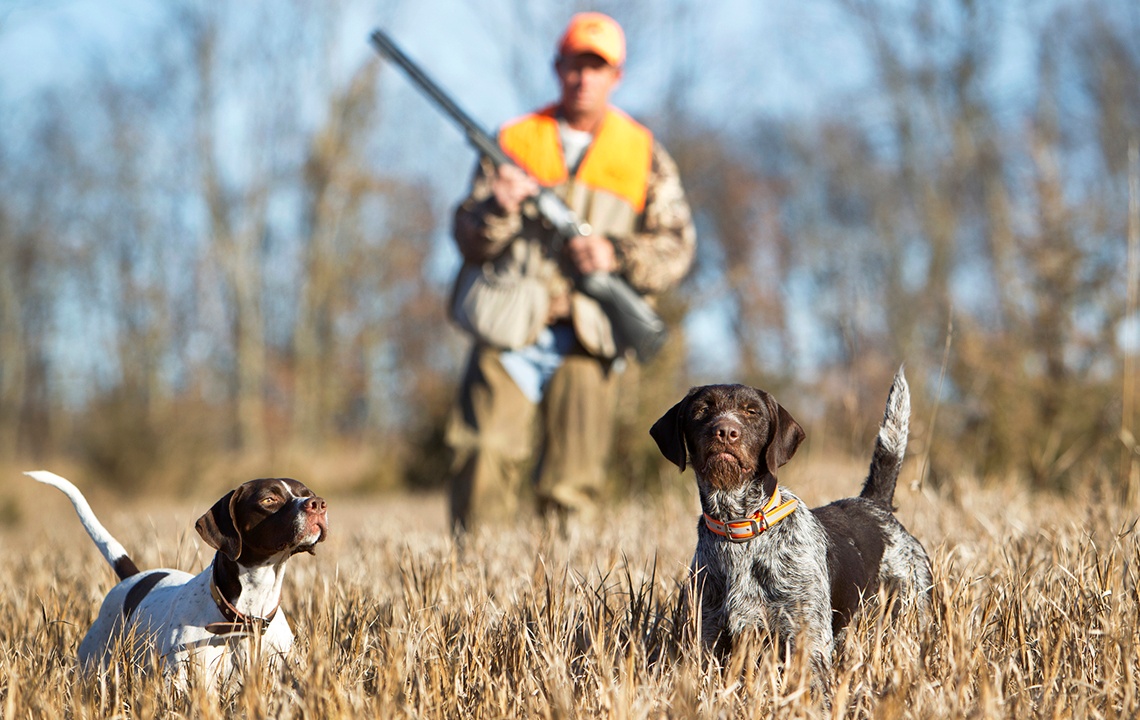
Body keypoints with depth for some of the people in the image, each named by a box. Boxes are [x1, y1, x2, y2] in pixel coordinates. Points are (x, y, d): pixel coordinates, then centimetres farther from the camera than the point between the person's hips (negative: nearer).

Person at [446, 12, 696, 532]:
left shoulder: (644, 155, 12)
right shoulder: (514, 141, 12)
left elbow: (677, 249, 7)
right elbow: (470, 242, 9)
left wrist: (617, 255, -10)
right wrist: (499, 208, -13)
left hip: (586, 338, 0)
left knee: (572, 489, -2)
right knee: (483, 459, -14)